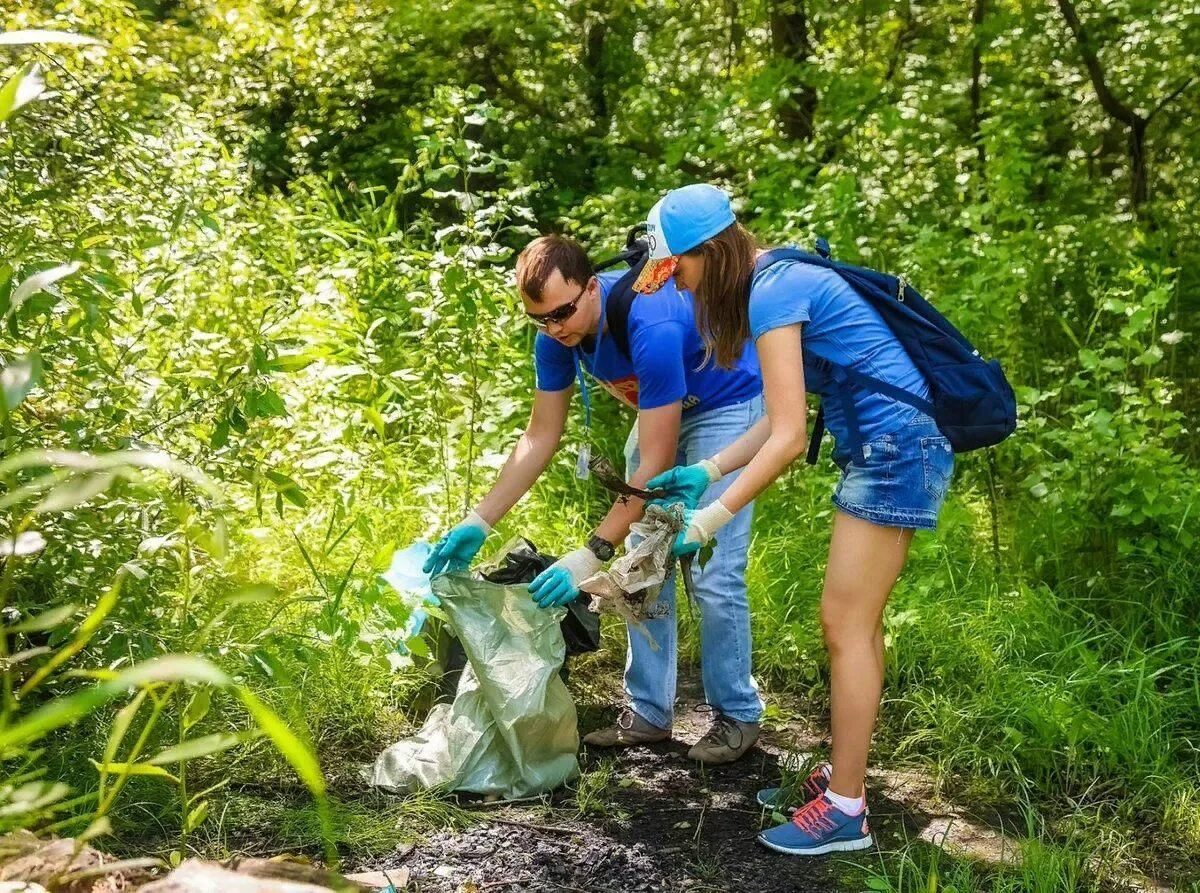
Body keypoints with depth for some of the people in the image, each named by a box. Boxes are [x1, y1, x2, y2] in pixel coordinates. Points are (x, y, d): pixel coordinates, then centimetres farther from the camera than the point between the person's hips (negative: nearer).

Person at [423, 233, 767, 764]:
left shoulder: (652, 329, -38)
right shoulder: (556, 336, -16)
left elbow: (654, 464, -37)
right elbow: (541, 437, -8)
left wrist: (592, 556, -39)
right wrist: (478, 523, -14)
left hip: (727, 407, -7)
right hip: (663, 411, 7)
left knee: (714, 575, -11)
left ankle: (737, 715, 6)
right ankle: (649, 711, 14)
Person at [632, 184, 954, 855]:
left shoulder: (772, 293, -16)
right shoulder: (782, 278, 13)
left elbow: (788, 439, -19)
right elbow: (786, 417, 13)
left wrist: (714, 518, -15)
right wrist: (707, 472, 10)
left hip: (897, 446, -10)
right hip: (892, 446, 10)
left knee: (845, 623, -6)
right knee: (856, 621, 13)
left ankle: (845, 811, 1)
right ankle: (844, 774, 24)